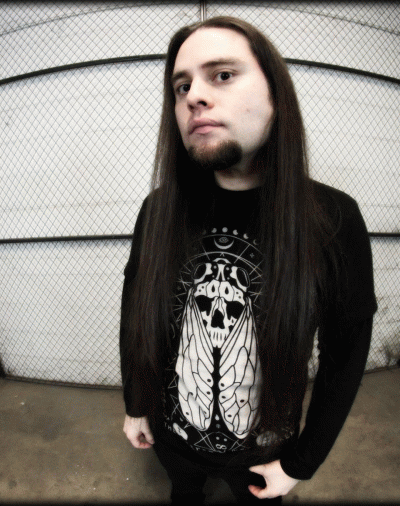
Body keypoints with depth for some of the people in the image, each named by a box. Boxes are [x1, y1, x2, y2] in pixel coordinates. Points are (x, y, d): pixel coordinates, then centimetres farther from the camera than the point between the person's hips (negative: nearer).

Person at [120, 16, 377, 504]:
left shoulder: (335, 221, -23)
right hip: (171, 436, 2)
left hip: (262, 450, -1)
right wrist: (134, 405, 5)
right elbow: (133, 314, -5)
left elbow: (347, 353, -13)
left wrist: (302, 463, -5)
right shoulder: (158, 211, -18)